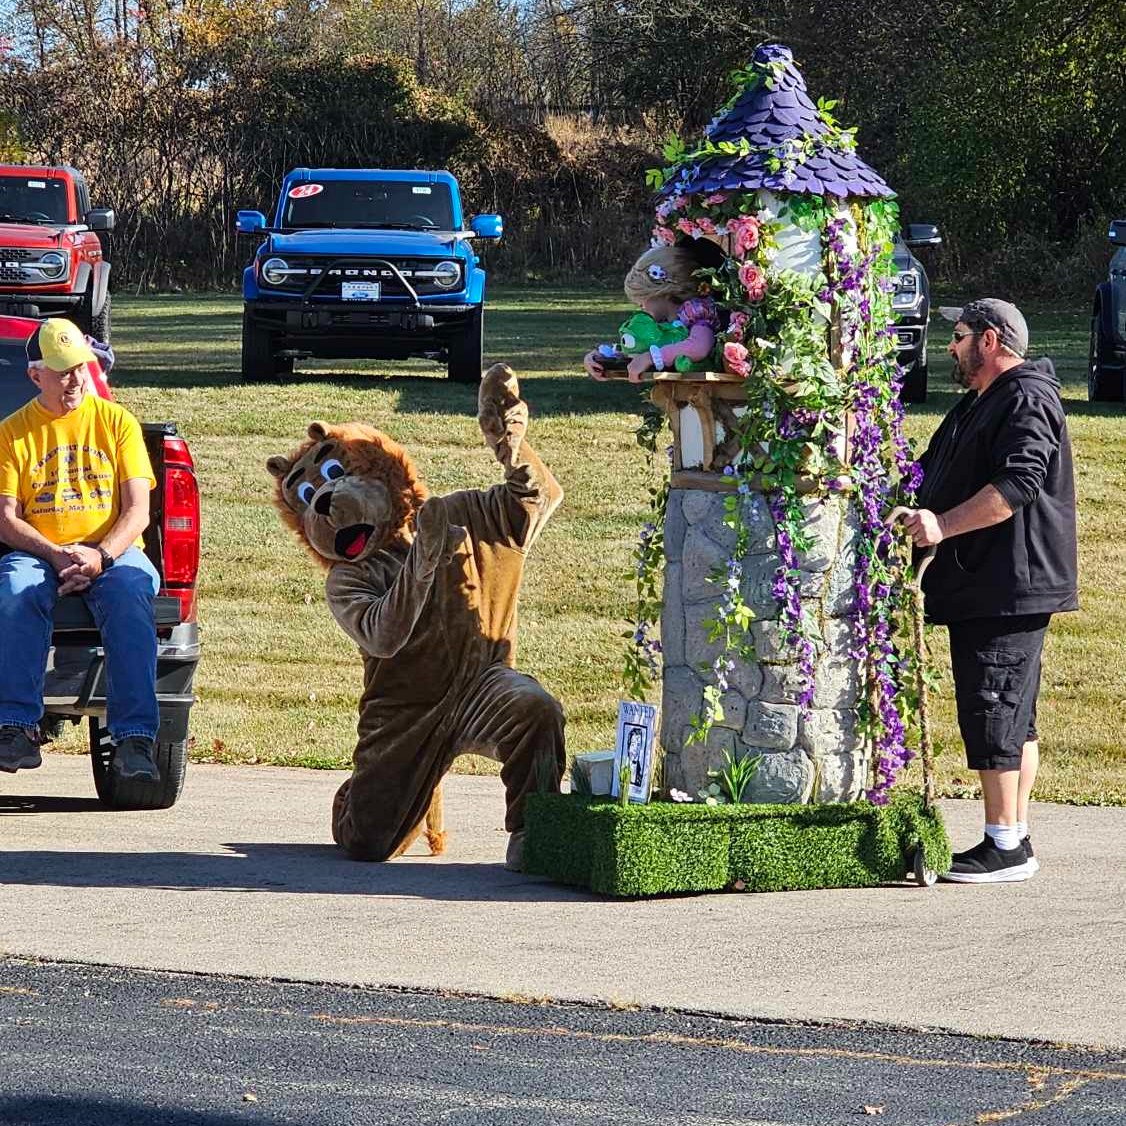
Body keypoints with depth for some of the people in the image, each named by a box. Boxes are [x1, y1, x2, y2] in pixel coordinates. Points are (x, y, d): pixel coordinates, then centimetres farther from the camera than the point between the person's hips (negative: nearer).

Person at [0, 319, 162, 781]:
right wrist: (55, 554, -16)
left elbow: (137, 510, 3)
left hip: (112, 552, 0)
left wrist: (100, 556, -16)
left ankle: (134, 738, -40)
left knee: (131, 595, -35)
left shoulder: (117, 421, 11)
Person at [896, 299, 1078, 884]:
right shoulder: (978, 403, 22)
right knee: (1013, 718, 12)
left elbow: (1017, 484, -25)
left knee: (994, 713, -10)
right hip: (978, 588, 11)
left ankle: (1006, 846, -9)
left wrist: (944, 524, -27)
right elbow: (933, 471, 32)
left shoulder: (1027, 400, -12)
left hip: (1009, 588, -11)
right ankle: (1014, 836, 17)